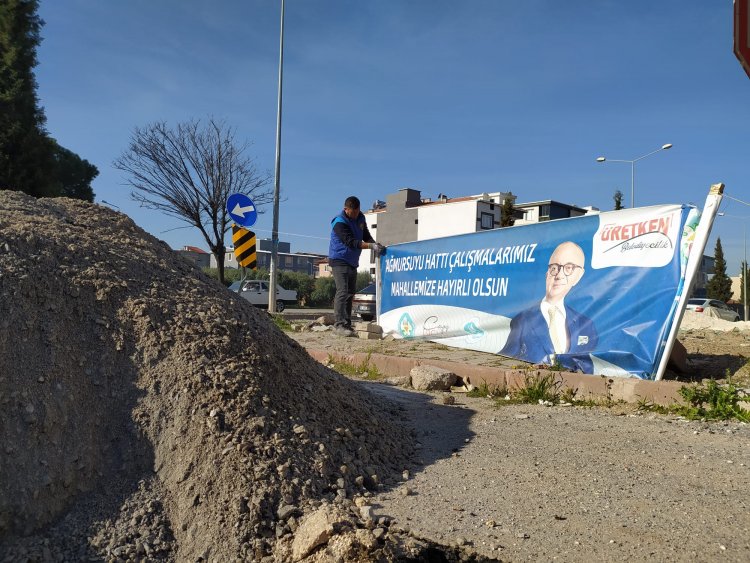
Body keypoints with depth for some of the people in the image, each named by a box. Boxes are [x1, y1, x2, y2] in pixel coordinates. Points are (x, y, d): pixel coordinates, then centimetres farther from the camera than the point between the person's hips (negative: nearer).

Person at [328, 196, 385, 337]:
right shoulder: (339, 223, -17)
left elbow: (366, 235, 13)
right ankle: (339, 324, -18)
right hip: (339, 260, -8)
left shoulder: (360, 218, 8)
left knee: (350, 293, 9)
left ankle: (347, 325, 14)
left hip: (352, 262, 8)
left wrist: (375, 244, -8)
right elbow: (351, 242, -26)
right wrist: (371, 246, -31)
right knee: (342, 291, -16)